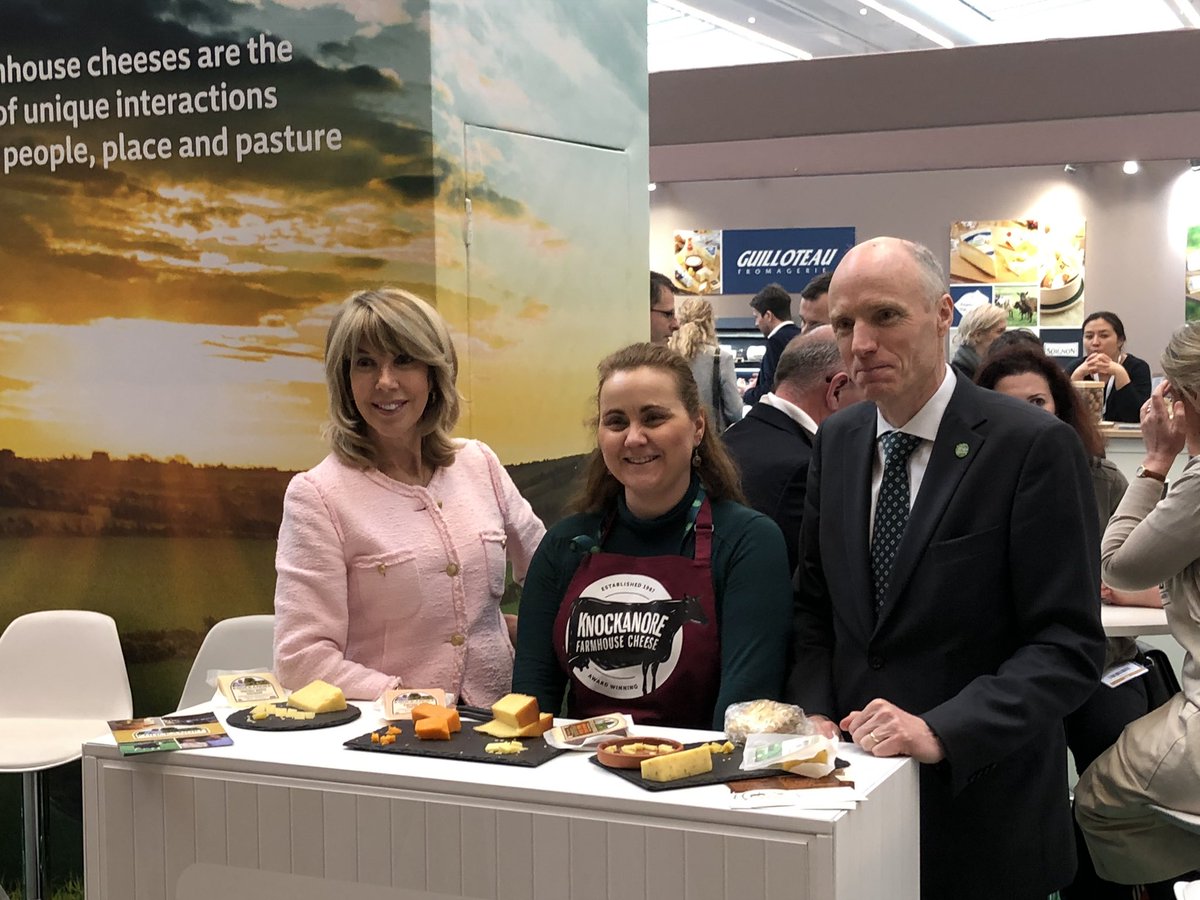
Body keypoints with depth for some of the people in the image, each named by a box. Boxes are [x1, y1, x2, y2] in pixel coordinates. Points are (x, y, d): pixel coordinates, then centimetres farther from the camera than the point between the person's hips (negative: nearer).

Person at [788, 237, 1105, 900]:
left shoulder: (1034, 446, -14)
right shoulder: (836, 441, 5)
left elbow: (1070, 645, -16)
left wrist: (941, 732, -26)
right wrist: (814, 713, -3)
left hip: (981, 804, -5)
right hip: (853, 781, 5)